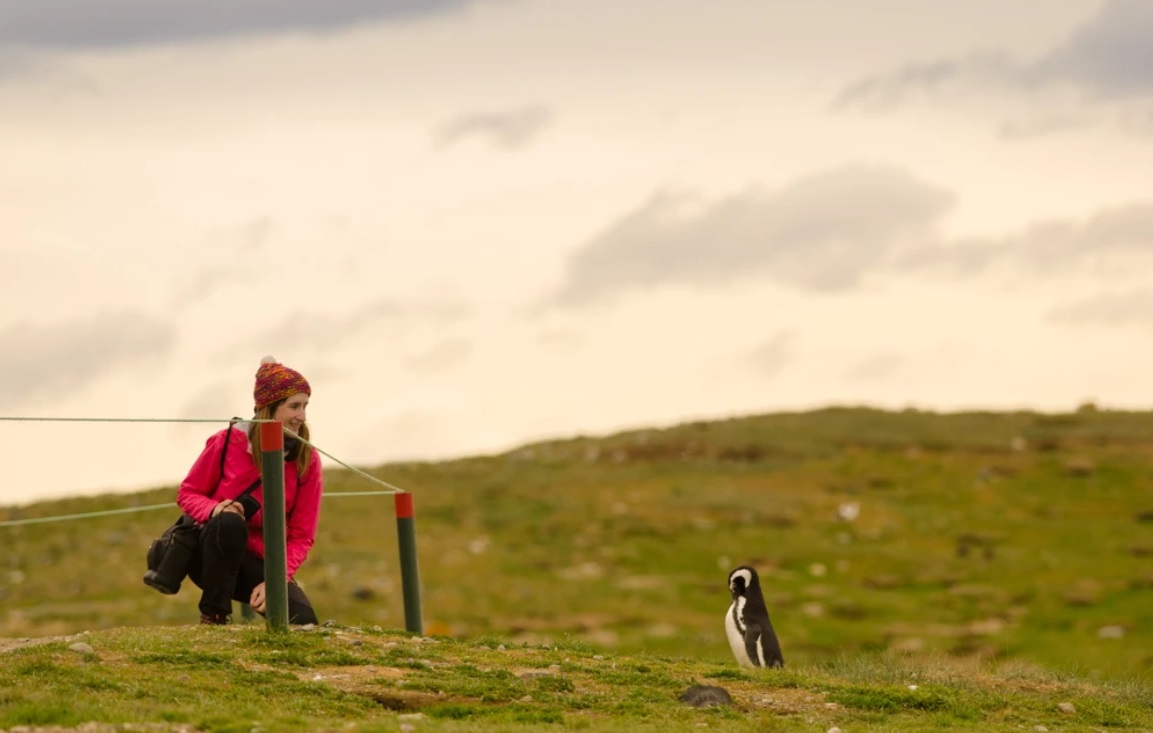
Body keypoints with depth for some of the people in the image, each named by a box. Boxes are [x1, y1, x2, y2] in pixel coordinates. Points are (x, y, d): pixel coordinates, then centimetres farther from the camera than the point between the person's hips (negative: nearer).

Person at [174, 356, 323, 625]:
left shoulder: (307, 460, -4)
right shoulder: (229, 441, -8)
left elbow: (302, 536, -4)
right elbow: (187, 494, 1)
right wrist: (215, 509, -24)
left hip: (261, 562, 1)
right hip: (212, 553, -1)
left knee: (303, 621, -26)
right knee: (229, 522, -38)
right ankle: (213, 618, -23)